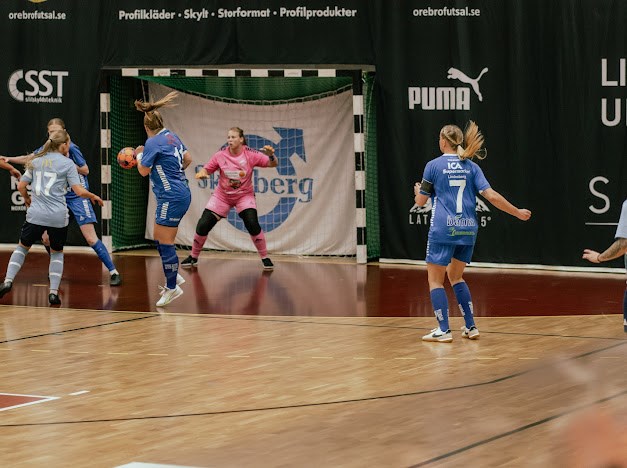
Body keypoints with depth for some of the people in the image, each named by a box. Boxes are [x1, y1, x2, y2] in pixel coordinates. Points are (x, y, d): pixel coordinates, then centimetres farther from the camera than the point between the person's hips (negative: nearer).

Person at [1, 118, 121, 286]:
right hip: (60, 199, 6)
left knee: (91, 238, -13)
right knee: (46, 238, 3)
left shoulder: (71, 148, -11)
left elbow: (85, 170, -8)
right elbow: (29, 158, 17)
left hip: (77, 197, -6)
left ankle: (113, 272, -8)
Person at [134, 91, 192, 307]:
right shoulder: (172, 136, 9)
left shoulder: (153, 143, -14)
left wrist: (139, 154, 11)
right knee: (160, 240, 17)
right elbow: (187, 159, 19)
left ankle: (172, 287, 1)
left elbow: (144, 170, -7)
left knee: (165, 243, -4)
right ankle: (174, 277, 21)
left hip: (171, 198, -9)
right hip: (181, 192, 9)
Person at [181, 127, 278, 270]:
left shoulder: (250, 154, -16)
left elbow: (273, 164, -14)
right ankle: (193, 257, 17)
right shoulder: (220, 155, -13)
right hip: (222, 196, 2)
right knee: (203, 226, -5)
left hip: (244, 195, -2)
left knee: (252, 224, -23)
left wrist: (271, 156, -37)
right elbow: (207, 169, -4)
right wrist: (201, 173, -28)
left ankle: (265, 258, -5)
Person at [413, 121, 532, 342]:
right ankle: (470, 327, 15)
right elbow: (491, 195, -2)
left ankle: (443, 330, -2)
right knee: (455, 276, 20)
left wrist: (418, 191, 27)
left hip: (443, 230, -5)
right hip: (468, 229, 5)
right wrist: (517, 212, 7)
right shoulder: (471, 167, 6)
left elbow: (421, 201, 3)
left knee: (435, 280, 5)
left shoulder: (433, 166, -3)